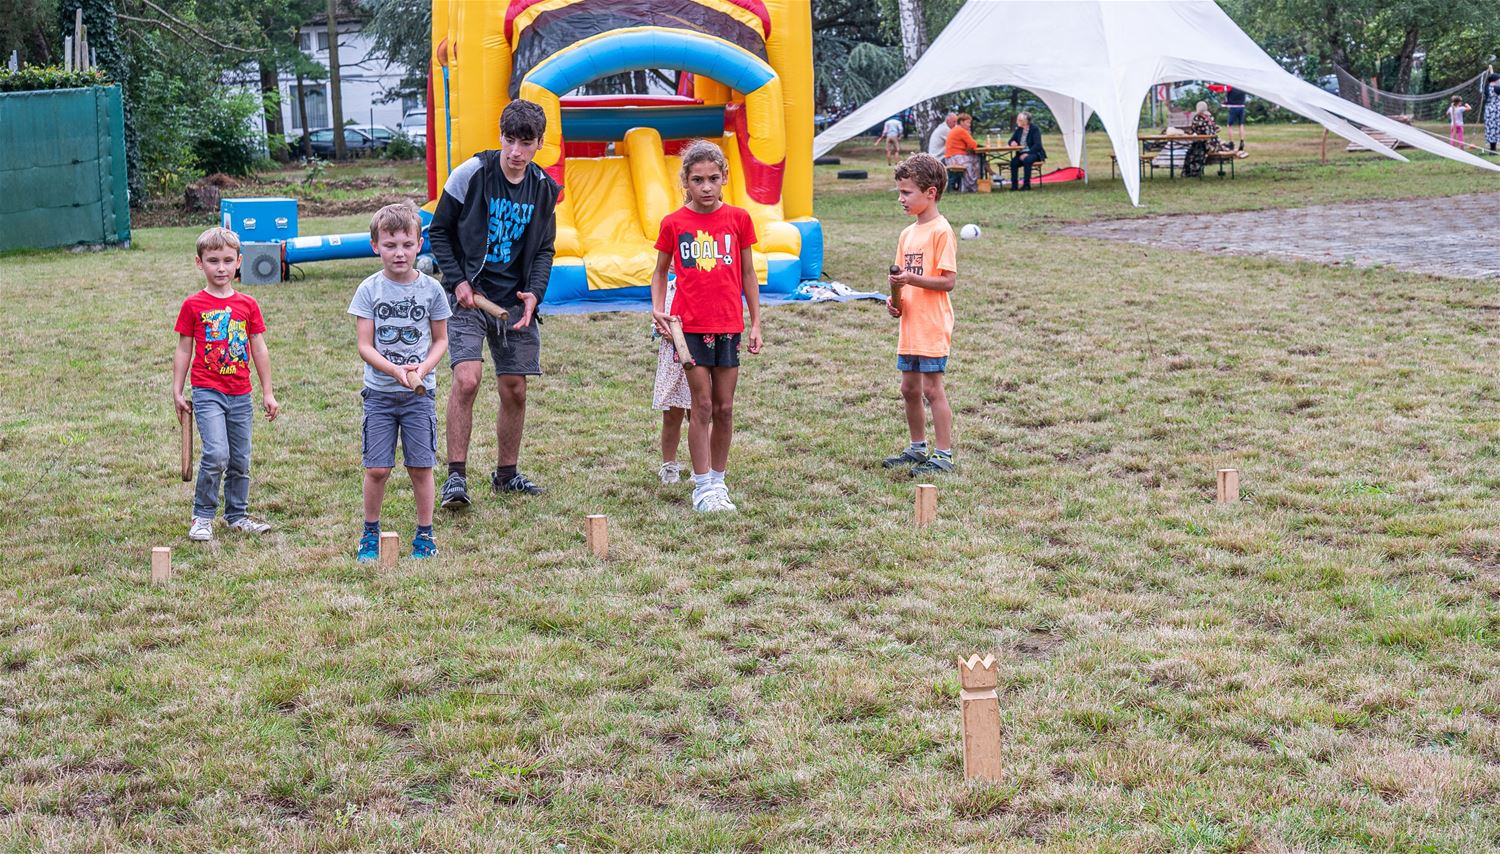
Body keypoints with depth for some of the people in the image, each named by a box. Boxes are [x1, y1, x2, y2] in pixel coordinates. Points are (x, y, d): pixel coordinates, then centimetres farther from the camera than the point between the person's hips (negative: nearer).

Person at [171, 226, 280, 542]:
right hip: (207, 393, -4)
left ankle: (237, 515, 25)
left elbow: (259, 350, 11)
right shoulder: (193, 306, -1)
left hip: (241, 395, 4)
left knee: (240, 460, 10)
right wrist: (177, 392, 2)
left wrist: (268, 393, 10)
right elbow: (183, 350, 4)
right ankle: (202, 517, -3)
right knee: (216, 454, -17)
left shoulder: (248, 305, 6)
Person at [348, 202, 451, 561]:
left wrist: (421, 370, -11)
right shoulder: (369, 290, -3)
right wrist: (396, 370, -22)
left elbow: (440, 340, 7)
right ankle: (370, 533, 18)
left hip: (420, 393, 1)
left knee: (421, 467, 3)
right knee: (377, 469, 0)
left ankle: (425, 534, 18)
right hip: (379, 392, 0)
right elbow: (365, 346, -6)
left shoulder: (431, 289, 0)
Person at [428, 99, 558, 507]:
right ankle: (456, 476, -10)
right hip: (469, 296, -4)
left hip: (515, 301, 4)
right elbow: (438, 232, 0)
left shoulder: (543, 188, 3)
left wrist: (534, 293, -4)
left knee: (514, 391, 8)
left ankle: (506, 473, 25)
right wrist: (457, 281, -11)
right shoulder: (471, 173, -9)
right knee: (466, 380, -19)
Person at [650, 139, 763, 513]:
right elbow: (660, 271, 12)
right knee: (702, 407, -2)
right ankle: (703, 486, 6)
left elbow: (747, 273, 8)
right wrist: (657, 308, -4)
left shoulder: (738, 218, 2)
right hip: (689, 325, -1)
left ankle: (718, 480, 19)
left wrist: (756, 323, 6)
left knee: (724, 409, 6)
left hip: (728, 326, 2)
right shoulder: (673, 223, 0)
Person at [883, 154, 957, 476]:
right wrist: (895, 300, 0)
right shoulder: (907, 234, 12)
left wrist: (911, 279, -27)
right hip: (910, 324, 8)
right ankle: (918, 448, 27)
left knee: (931, 388, -5)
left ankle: (944, 455, 2)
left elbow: (947, 281, -17)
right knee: (909, 388, 14)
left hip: (933, 326, -8)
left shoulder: (941, 231, -13)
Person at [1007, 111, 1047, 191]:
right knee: (1014, 162, -27)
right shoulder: (1019, 130, 10)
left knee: (1027, 160, -38)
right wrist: (1012, 142, -10)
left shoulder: (1035, 129, -7)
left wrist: (1027, 154, -26)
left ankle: (1027, 184, -31)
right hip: (1021, 154, 5)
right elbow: (1011, 141, 17)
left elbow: (1037, 145, -15)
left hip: (1034, 153, -5)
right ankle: (1014, 185, -24)